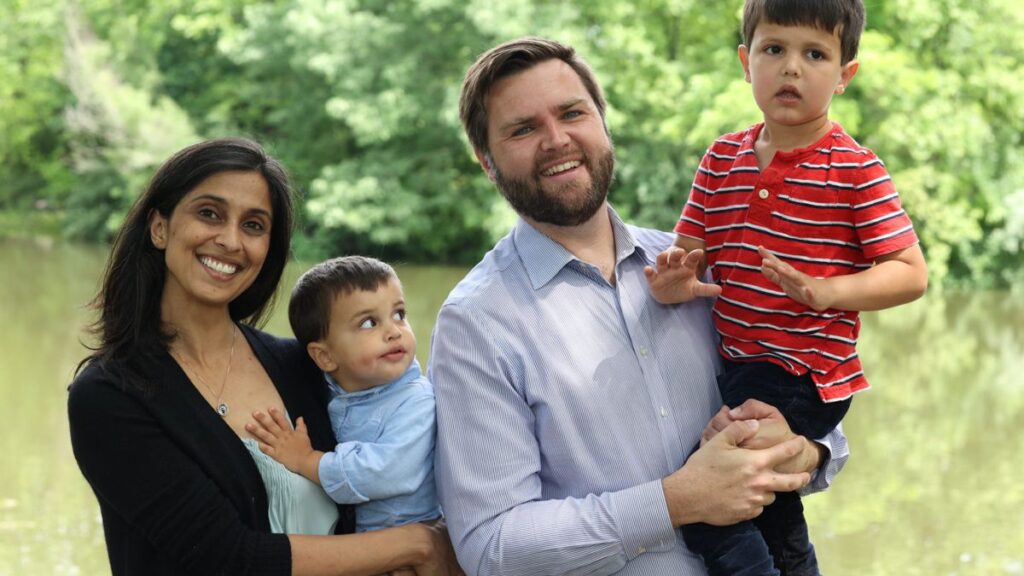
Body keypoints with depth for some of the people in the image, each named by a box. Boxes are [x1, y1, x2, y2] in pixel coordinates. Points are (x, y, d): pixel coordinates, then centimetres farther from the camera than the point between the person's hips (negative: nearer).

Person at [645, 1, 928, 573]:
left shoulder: (855, 170, -11)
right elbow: (689, 249, 6)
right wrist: (675, 279, -18)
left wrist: (827, 292, -27)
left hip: (806, 377, -6)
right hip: (735, 365, 6)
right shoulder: (723, 159, 4)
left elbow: (912, 273, -12)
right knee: (776, 525, 24)